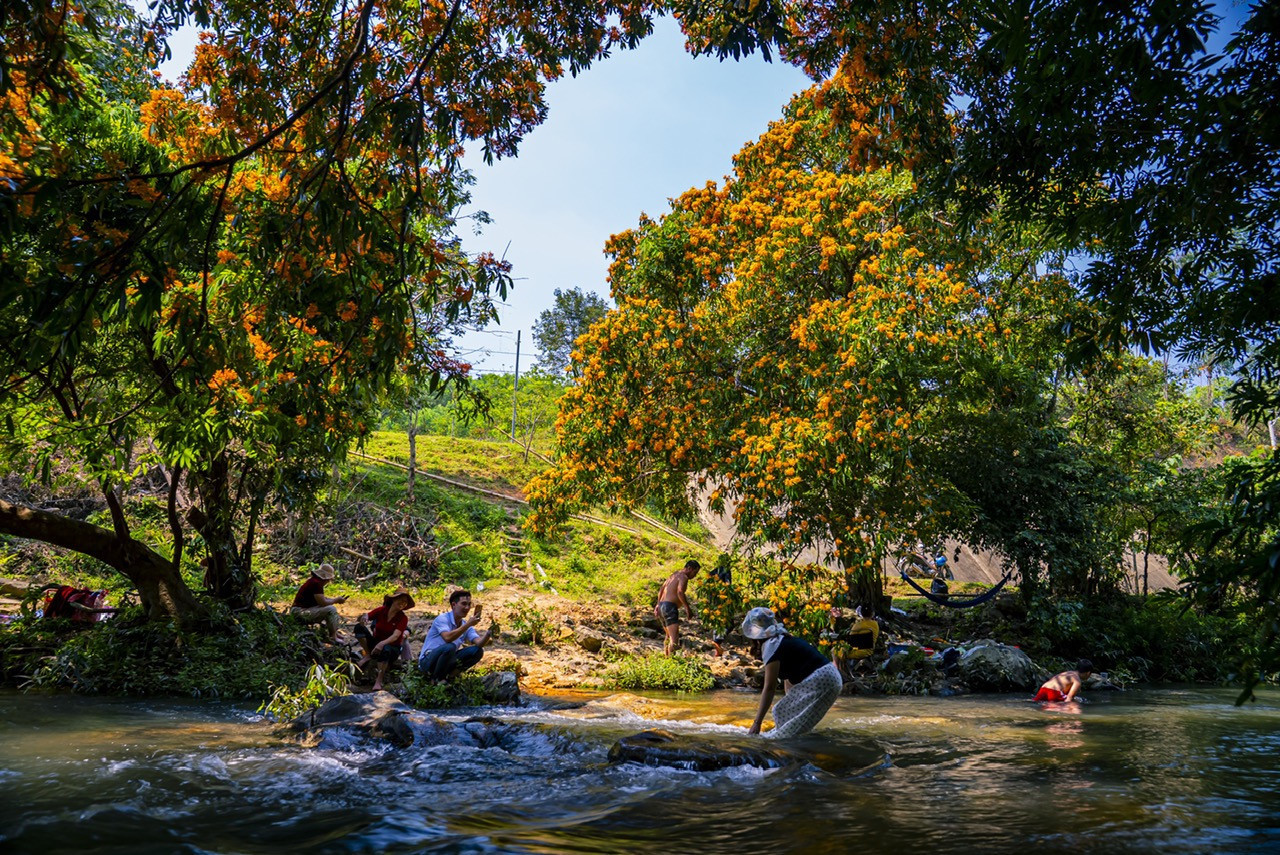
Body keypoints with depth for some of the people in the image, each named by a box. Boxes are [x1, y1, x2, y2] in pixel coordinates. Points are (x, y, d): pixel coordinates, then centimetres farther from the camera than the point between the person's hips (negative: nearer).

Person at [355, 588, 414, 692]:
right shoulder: (381, 610, -7)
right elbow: (365, 617, -6)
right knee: (359, 628, -18)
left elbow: (395, 636, -26)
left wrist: (382, 643, -44)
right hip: (376, 643, 3)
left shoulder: (403, 618, -13)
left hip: (392, 647, -3)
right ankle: (368, 655, -10)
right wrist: (363, 618, -32)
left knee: (385, 649, -41)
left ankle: (379, 681, -35)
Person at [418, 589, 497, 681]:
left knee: (478, 651, -9)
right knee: (449, 647, -36)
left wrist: (489, 633, -31)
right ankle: (437, 679, -12)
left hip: (446, 662, 6)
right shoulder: (442, 619, -16)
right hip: (427, 661, -6)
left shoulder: (466, 625, 4)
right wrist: (468, 624, -36)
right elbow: (448, 638, -37)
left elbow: (479, 643, -12)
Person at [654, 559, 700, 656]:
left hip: (662, 606, 10)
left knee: (669, 636, 21)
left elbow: (661, 590, 31)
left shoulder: (674, 575, 22)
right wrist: (687, 608, -23)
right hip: (670, 607, -10)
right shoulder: (683, 577, -7)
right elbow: (680, 592, -25)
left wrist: (658, 604, 40)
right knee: (674, 638, -18)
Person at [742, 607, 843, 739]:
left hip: (820, 682, -10)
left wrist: (757, 722, -10)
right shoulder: (782, 641, 18)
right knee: (783, 712, 16)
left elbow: (769, 688, -13)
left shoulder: (771, 646, -10)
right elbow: (789, 682, 19)